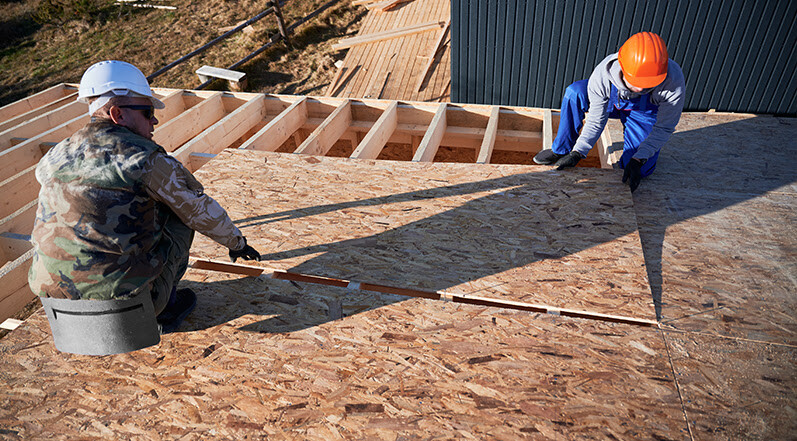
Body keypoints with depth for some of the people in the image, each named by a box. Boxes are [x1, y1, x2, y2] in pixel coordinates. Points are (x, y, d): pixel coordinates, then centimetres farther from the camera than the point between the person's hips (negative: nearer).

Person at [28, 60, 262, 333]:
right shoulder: (143, 158, -12)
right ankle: (164, 309, 16)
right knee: (179, 211, 12)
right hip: (123, 293, -6)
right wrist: (236, 242, 16)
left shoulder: (54, 158, 7)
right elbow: (201, 210, -2)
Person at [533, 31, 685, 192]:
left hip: (645, 112, -1)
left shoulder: (673, 80, -39)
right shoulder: (602, 74, -36)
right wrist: (577, 153, -28)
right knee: (574, 92, -27)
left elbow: (664, 128, -26)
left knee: (638, 171, -13)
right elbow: (595, 121, -23)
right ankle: (561, 150, -10)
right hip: (613, 99, 1)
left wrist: (638, 160, -34)